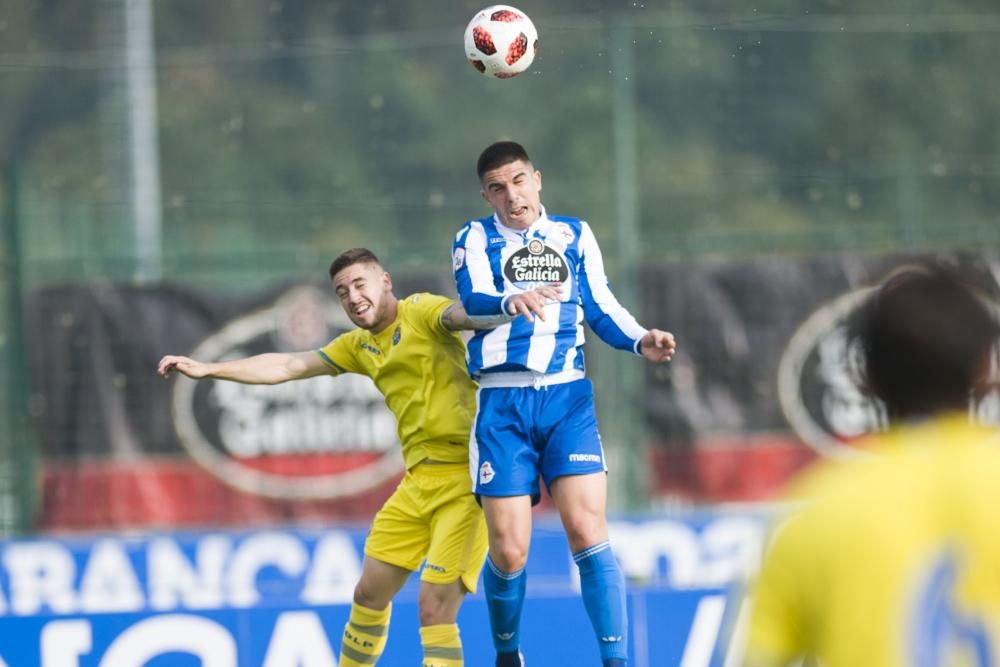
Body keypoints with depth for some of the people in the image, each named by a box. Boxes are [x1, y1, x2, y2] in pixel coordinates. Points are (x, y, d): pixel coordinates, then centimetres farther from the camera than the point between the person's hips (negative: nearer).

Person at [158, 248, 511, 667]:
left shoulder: (421, 313, -8)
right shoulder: (360, 346, 15)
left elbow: (466, 315, -28)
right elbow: (287, 367, 21)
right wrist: (206, 370, 21)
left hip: (465, 477, -8)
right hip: (418, 481, 8)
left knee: (435, 608, -13)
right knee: (369, 594, 14)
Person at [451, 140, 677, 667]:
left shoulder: (575, 235, 14)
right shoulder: (475, 238, 6)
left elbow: (601, 309, 12)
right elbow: (474, 300, -13)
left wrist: (641, 341, -8)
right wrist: (510, 300, -35)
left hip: (566, 396, 1)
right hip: (503, 403, -1)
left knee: (587, 530, -13)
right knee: (508, 550, -4)